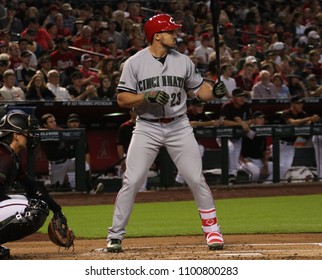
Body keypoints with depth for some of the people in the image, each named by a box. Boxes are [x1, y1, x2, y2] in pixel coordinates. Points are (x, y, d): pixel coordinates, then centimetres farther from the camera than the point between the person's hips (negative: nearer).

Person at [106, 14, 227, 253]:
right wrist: (148, 97, -21)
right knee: (132, 182, -8)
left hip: (179, 126, 2)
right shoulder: (134, 63, -4)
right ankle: (115, 236, 0)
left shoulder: (183, 61, 4)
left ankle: (212, 229, 12)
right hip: (147, 128, -2)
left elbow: (199, 89, 11)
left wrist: (214, 92, -10)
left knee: (197, 179, -1)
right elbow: (122, 99, -5)